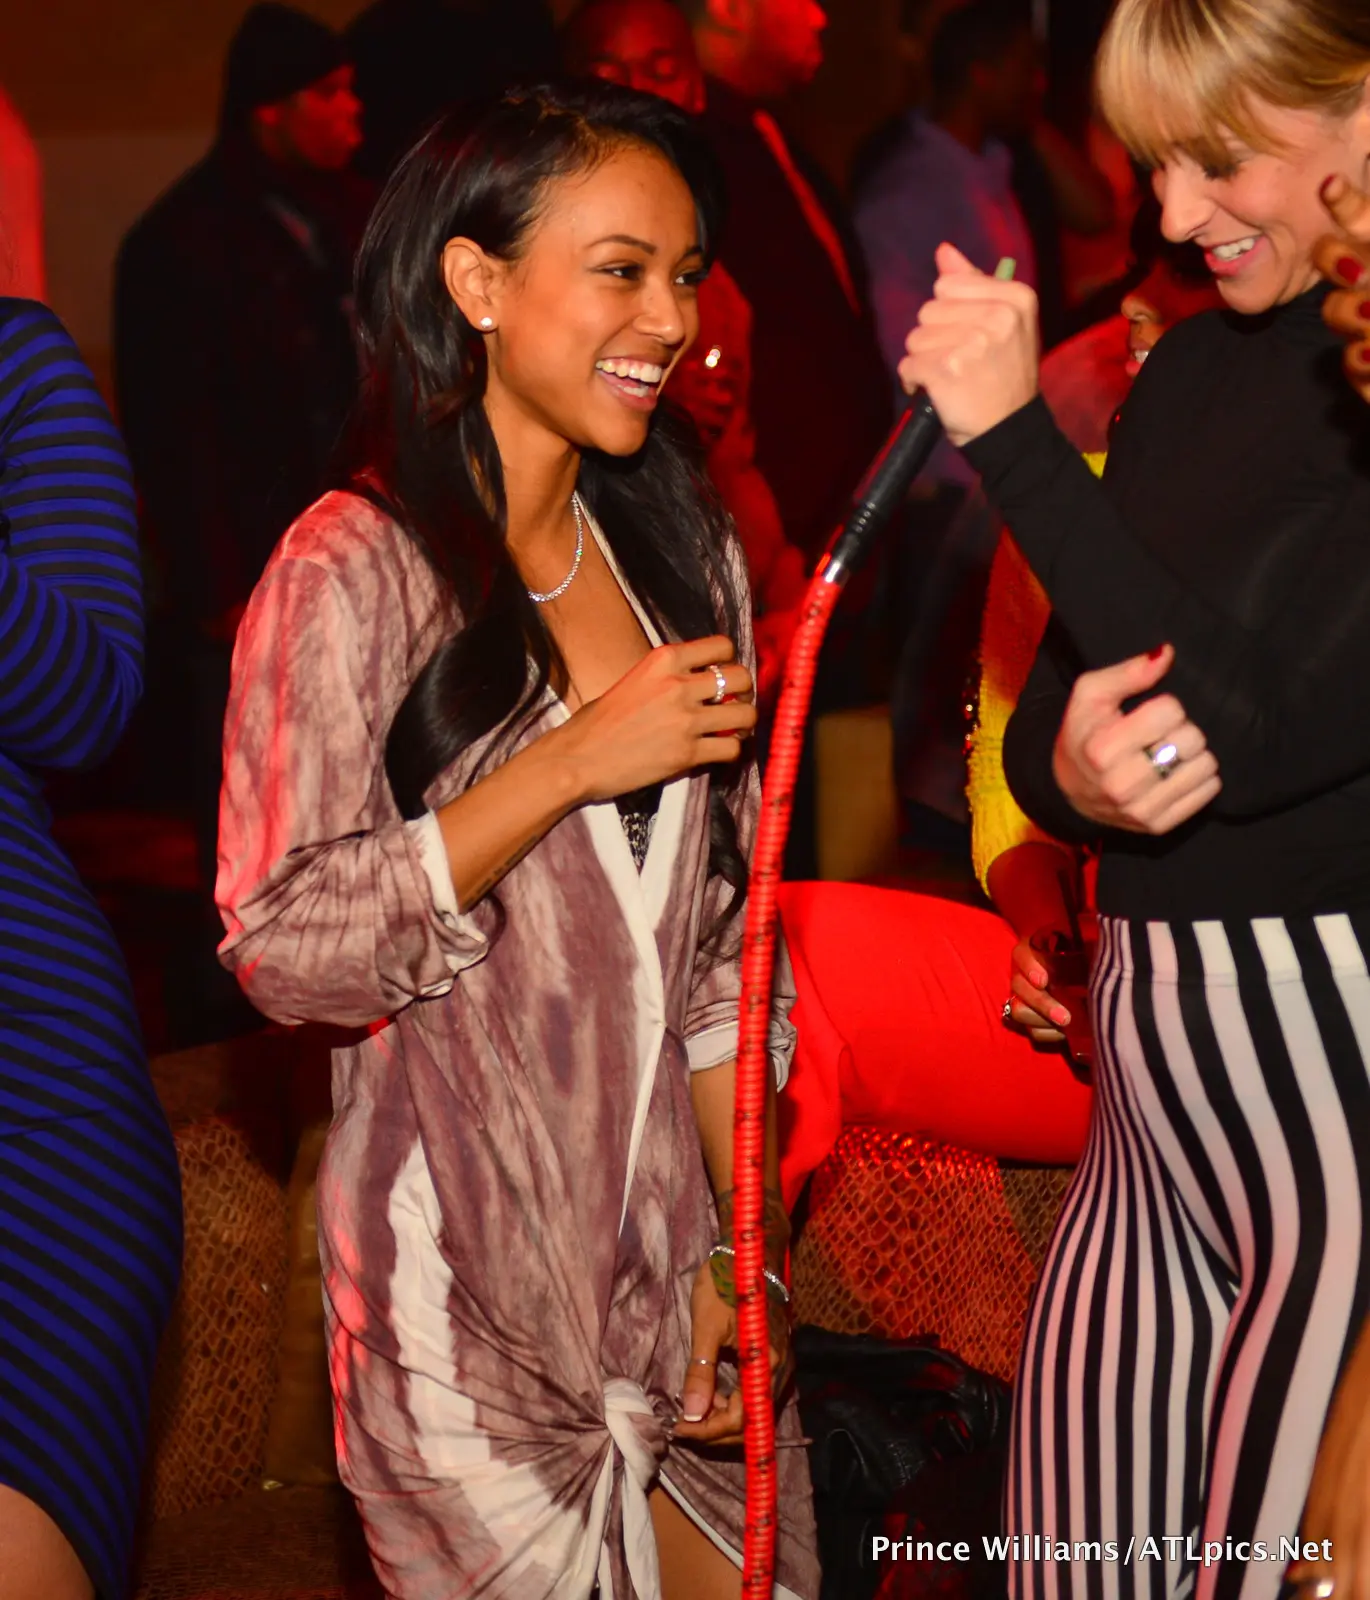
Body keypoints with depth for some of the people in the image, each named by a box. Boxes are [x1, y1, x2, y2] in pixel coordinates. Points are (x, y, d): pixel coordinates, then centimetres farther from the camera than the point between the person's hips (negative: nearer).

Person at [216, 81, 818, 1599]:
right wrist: (575, 761, -19)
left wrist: (741, 1249, 5)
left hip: (675, 1261, 6)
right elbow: (282, 948, -18)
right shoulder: (354, 572, -11)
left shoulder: (683, 555, 8)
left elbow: (720, 946, 10)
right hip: (469, 1292, -5)